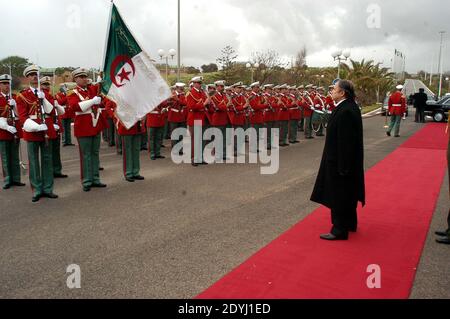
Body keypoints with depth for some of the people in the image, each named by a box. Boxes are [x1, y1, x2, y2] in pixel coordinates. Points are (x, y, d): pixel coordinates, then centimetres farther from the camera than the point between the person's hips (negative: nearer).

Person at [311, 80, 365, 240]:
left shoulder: (345, 111, -25)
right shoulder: (350, 107, 7)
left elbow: (345, 141, -26)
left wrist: (342, 166, -23)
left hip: (341, 160, -10)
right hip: (348, 160, 10)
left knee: (339, 195, 0)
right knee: (347, 192, 21)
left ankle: (340, 230, 11)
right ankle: (350, 223, 37)